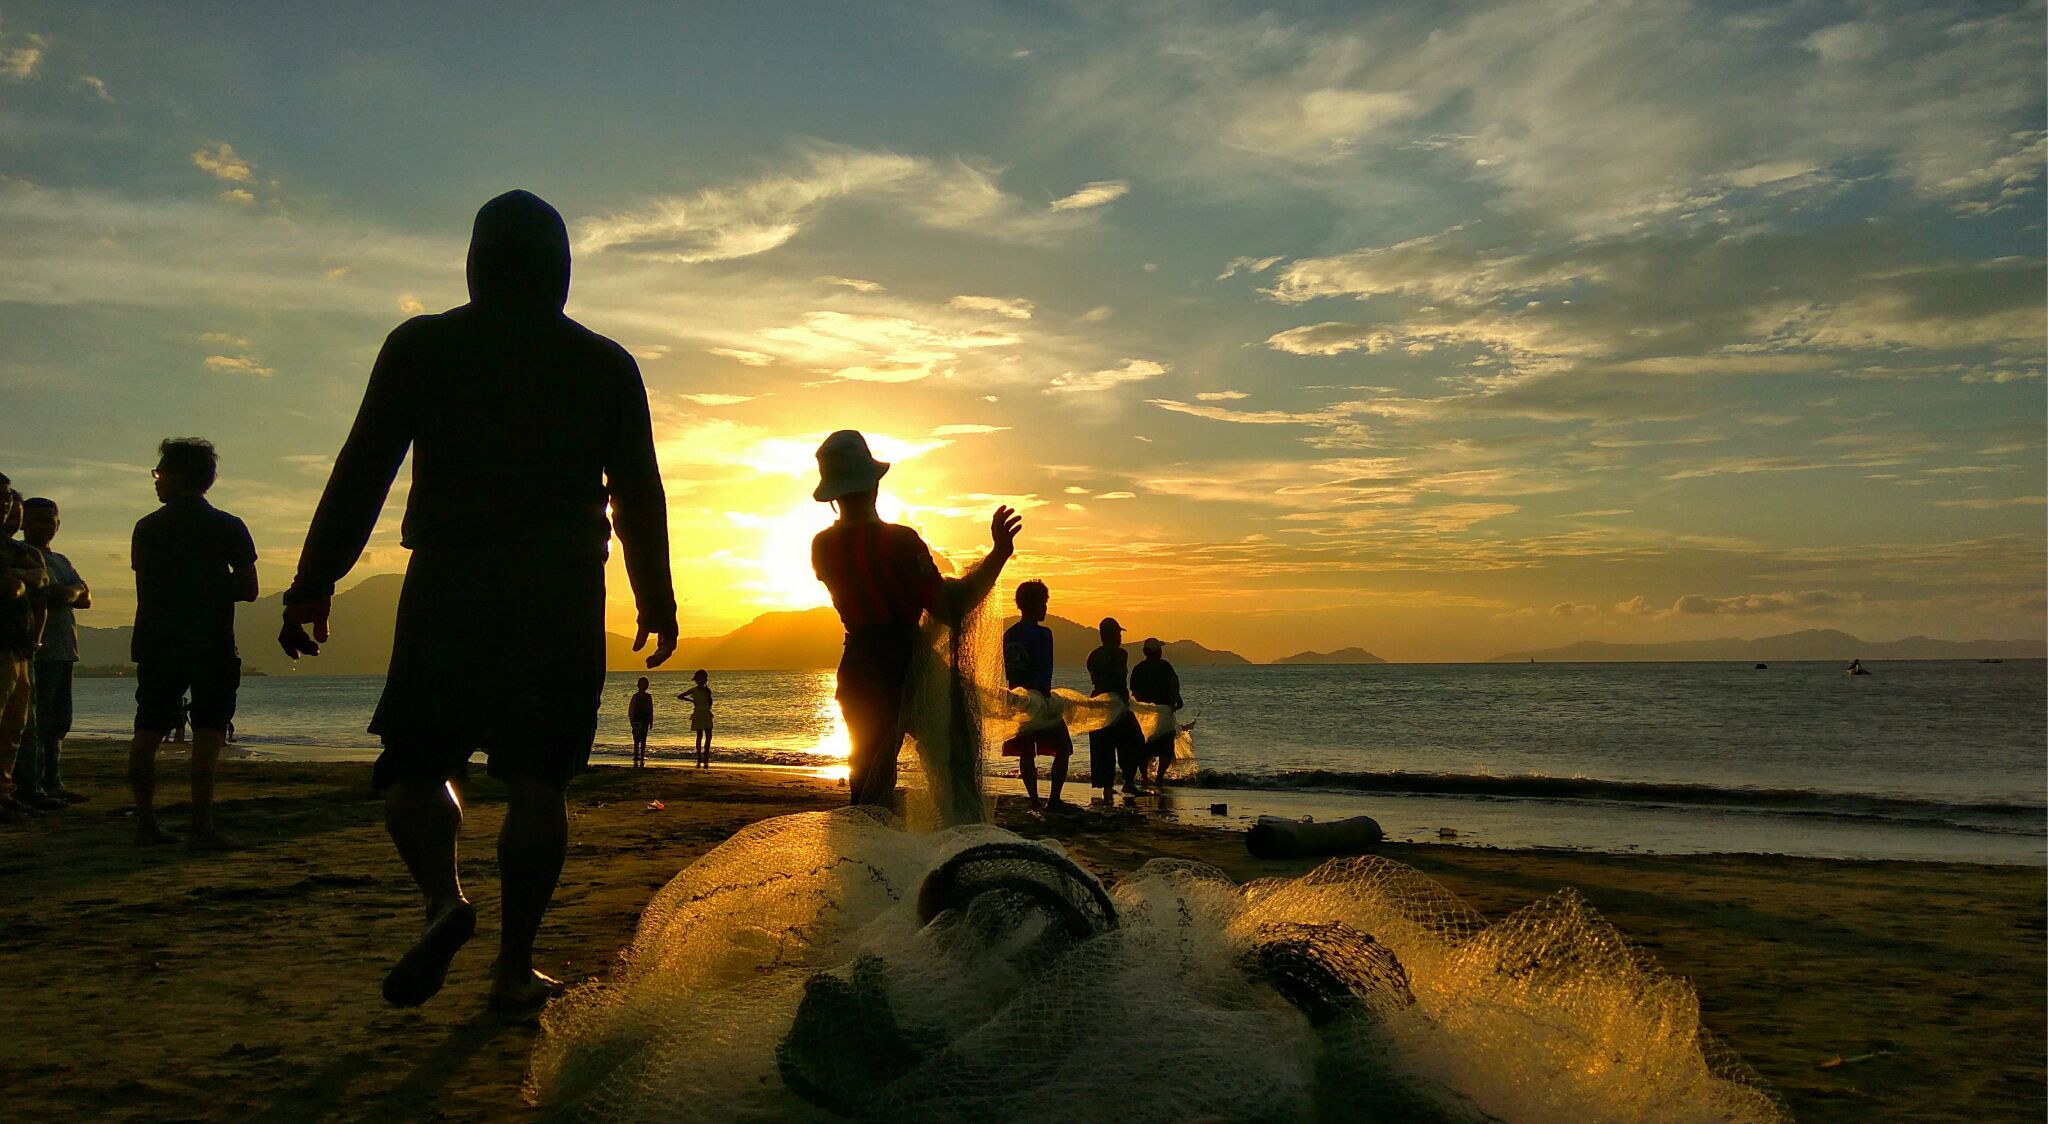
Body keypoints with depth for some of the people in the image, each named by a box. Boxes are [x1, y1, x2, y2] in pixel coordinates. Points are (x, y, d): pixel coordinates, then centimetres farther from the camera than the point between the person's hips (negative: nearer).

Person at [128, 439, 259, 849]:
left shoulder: (146, 527, 7)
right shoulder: (227, 527, -1)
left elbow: (146, 585, 11)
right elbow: (248, 589, -1)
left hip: (156, 644, 3)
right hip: (211, 645, -3)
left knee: (147, 733, 11)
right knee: (208, 732, -5)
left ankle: (146, 823, 13)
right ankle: (201, 827, -13)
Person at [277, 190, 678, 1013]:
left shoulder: (421, 346, 4)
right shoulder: (606, 365, 8)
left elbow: (361, 471, -1)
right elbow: (639, 493, 10)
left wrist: (313, 584, 3)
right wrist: (656, 601, 18)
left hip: (448, 587, -1)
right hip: (565, 595, 2)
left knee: (416, 760, 10)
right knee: (537, 779, 5)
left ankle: (445, 899, -16)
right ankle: (514, 967, 7)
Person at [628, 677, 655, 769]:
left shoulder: (649, 697, 6)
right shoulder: (635, 696, 1)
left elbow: (651, 710, 8)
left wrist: (651, 722, 7)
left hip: (645, 721, 2)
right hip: (637, 720, -2)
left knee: (643, 740, 5)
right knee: (637, 740, 0)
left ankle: (642, 759, 6)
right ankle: (636, 759, -1)